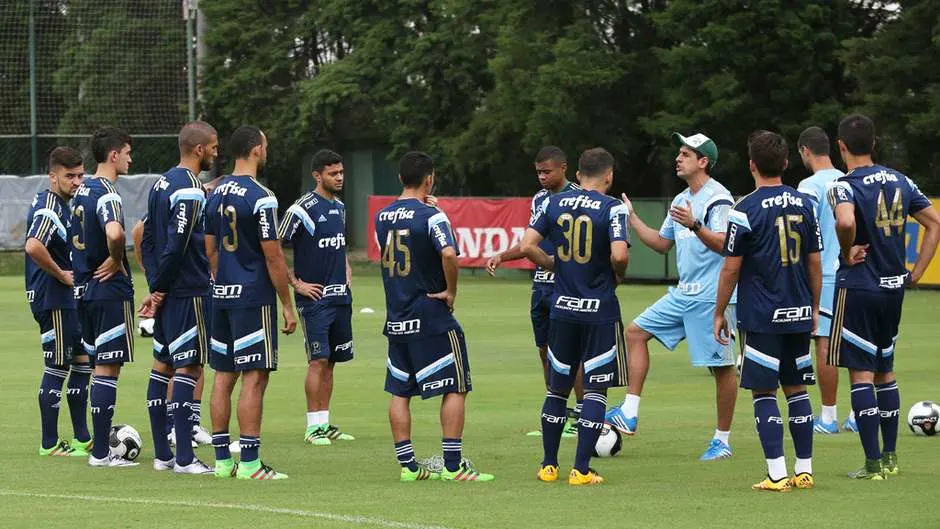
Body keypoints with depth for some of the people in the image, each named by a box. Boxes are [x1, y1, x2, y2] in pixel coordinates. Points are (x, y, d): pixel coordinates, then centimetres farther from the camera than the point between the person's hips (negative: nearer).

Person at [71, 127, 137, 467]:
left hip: (86, 289, 9)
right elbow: (114, 233, -35)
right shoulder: (106, 193, -16)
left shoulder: (83, 190, 13)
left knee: (100, 366, 16)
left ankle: (101, 445, 20)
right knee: (108, 369, -5)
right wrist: (116, 261, -17)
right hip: (111, 290, -9)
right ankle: (101, 453, -4)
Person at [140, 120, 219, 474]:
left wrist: (155, 286, 9)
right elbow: (176, 246, -22)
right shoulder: (190, 191, -16)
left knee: (162, 366, 11)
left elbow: (147, 240, 15)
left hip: (167, 294, 10)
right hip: (189, 294, -10)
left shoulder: (162, 184, 14)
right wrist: (159, 287, -10)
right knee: (189, 368, -7)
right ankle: (184, 458, -8)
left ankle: (162, 454, 15)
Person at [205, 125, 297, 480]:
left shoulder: (217, 194, 10)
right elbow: (273, 256, -14)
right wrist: (288, 306, -9)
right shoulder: (260, 198, -14)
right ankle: (249, 463, -8)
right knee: (254, 377, -6)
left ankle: (222, 460, 13)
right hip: (254, 296, -8)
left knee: (223, 376, 10)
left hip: (222, 295, 8)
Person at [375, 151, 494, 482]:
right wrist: (451, 292, -15)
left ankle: (408, 465, 11)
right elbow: (448, 254, -30)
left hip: (396, 318, 6)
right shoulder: (432, 217, -14)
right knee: (455, 389, 1)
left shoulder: (382, 217, 7)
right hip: (432, 318, -6)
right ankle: (453, 465, -2)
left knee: (399, 392, 11)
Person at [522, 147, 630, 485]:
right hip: (600, 310, -4)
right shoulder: (612, 208, -10)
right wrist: (618, 276, -1)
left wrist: (555, 266, 12)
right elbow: (619, 255, -22)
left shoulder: (552, 204, 3)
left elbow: (527, 246, -3)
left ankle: (549, 466, 19)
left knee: (557, 387, 15)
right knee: (595, 389, 3)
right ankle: (581, 469, -1)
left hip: (563, 308, 4)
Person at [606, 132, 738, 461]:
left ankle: (723, 439, 6)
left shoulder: (718, 198, -12)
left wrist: (694, 226, -36)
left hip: (711, 297, -9)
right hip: (682, 294, 9)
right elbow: (662, 243, 24)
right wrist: (632, 219, 20)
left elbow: (723, 244, -23)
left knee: (721, 366, -3)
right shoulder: (681, 200, 16)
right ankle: (629, 414, 2)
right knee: (636, 332, 4)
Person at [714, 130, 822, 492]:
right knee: (796, 389, 12)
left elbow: (731, 268, -8)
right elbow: (815, 262, 10)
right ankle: (804, 471, 13)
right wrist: (814, 308, 20)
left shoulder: (746, 210, -10)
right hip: (799, 315, 5)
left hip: (761, 316, -5)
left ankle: (777, 475, -7)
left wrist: (719, 313, 2)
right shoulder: (804, 204, 5)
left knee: (763, 392, -1)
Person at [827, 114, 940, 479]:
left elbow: (845, 221, -35)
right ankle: (890, 457, 20)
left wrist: (847, 253, -16)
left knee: (861, 373, -3)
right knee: (885, 370, 17)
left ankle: (873, 463, -6)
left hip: (858, 288, -6)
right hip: (894, 287, 7)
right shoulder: (899, 181, 7)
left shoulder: (845, 186, -13)